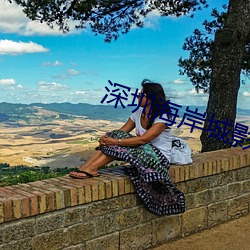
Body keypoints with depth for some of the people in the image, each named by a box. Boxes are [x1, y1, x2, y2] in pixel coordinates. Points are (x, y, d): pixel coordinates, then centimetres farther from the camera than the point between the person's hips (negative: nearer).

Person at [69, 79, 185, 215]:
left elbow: (143, 139, -28)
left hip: (159, 158, -7)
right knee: (114, 135, -17)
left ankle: (91, 168, -25)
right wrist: (107, 138, -22)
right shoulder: (138, 113, 6)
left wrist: (115, 141, -32)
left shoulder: (162, 117, -17)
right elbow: (122, 131, 0)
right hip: (142, 152, 7)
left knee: (118, 147, -28)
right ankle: (85, 168, -27)